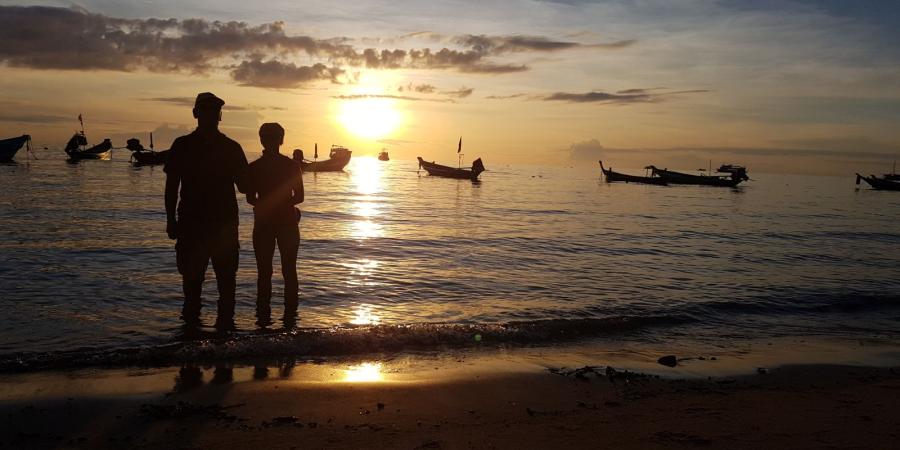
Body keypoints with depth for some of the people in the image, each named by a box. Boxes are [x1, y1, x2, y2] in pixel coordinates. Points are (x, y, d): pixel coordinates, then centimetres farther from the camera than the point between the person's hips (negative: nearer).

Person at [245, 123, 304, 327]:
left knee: (264, 272, 8)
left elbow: (250, 199, -3)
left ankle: (264, 317, 8)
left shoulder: (254, 167, -4)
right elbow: (299, 197, -5)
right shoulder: (291, 165, -5)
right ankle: (289, 317, 8)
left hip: (263, 224, 0)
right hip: (287, 222, 0)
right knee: (289, 271, 7)